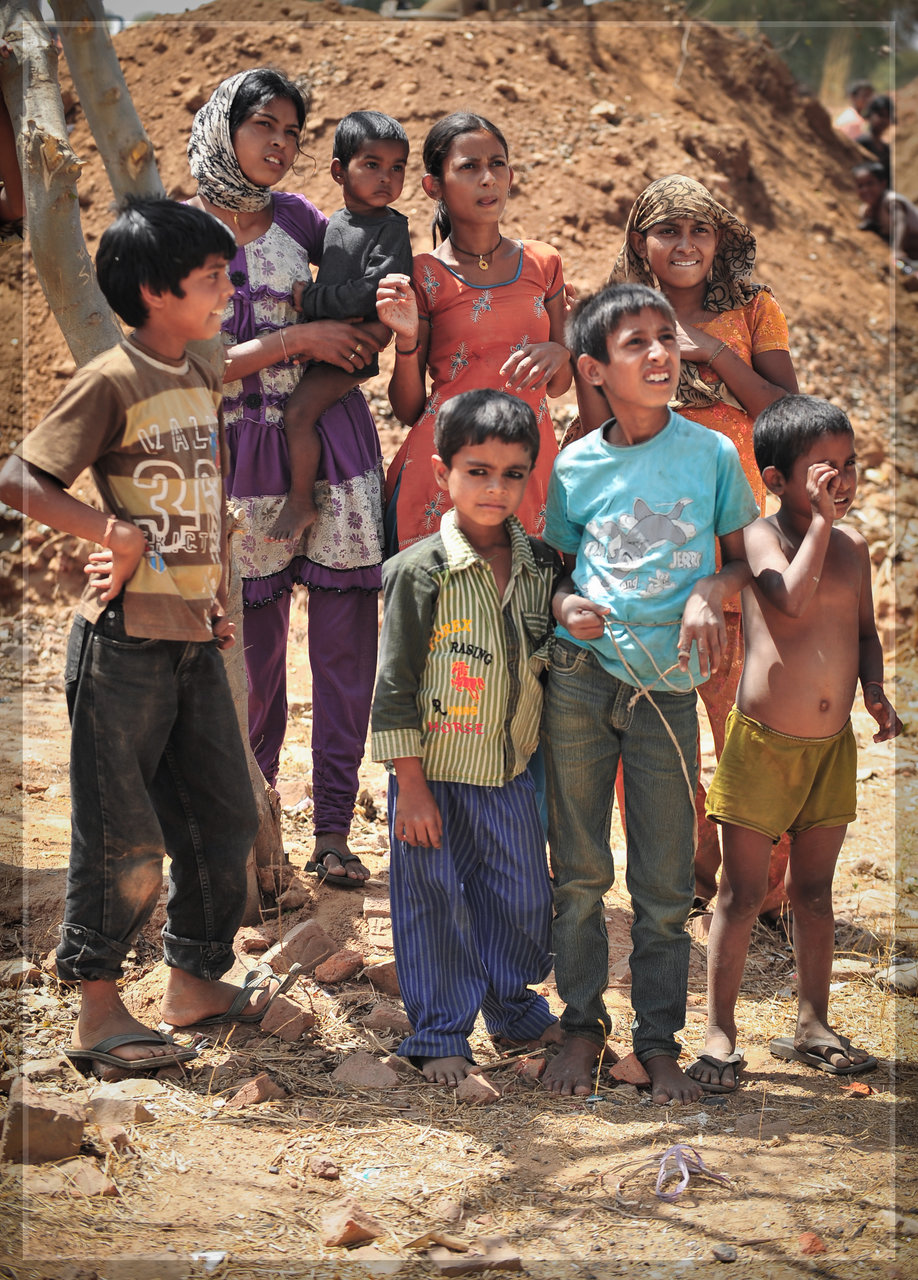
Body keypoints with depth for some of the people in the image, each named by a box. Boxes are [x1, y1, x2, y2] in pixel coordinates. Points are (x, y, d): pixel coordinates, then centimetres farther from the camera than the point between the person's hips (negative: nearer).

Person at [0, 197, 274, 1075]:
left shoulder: (201, 382, 13)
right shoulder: (110, 382, -11)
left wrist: (216, 602, 13)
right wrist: (114, 534, -20)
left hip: (196, 639, 8)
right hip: (126, 640, -8)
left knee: (223, 817, 12)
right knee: (122, 835, -2)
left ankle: (195, 979, 27)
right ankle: (98, 1012, 10)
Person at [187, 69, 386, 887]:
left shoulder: (296, 218, 7)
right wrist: (300, 339, -12)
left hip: (330, 435, 3)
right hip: (243, 449, -2)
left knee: (345, 635, 0)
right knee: (254, 641, 4)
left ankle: (333, 828, 8)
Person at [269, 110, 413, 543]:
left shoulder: (391, 228, -10)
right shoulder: (334, 223, 12)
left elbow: (371, 290, -22)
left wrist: (309, 300, -17)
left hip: (352, 348, -8)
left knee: (298, 410, -22)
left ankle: (301, 502, -8)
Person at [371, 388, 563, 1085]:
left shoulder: (542, 565, 1)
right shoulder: (420, 572, -13)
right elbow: (395, 685, -12)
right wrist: (411, 787, -13)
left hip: (512, 774, 5)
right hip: (436, 773, -5)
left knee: (524, 898, 15)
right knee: (435, 905, 5)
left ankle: (516, 1008, 37)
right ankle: (440, 1036, 19)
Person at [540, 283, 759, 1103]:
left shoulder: (712, 454, 0)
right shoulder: (575, 467, 1)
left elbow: (745, 559, 8)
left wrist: (712, 590, -13)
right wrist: (566, 603, -10)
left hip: (667, 685, 0)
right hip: (579, 675, 1)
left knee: (665, 885, 4)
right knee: (579, 873, 7)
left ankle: (659, 1041, 17)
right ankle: (582, 1025, 23)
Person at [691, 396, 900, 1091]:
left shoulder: (853, 545, 7)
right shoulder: (762, 537, -9)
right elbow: (794, 600, -27)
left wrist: (875, 691, 1)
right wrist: (820, 521, -23)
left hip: (832, 744, 5)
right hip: (762, 743, -5)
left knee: (814, 890, 14)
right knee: (741, 892, 1)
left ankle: (812, 1026, 25)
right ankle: (720, 1033, 10)